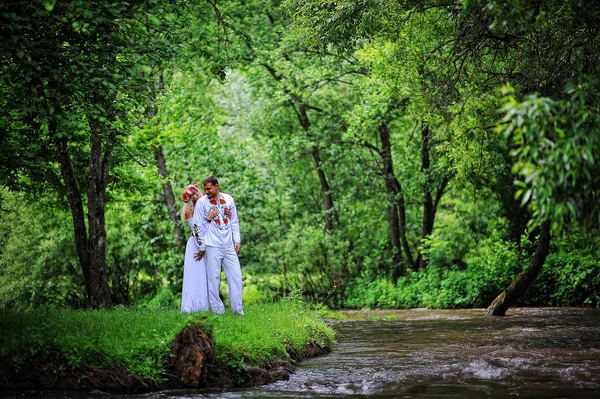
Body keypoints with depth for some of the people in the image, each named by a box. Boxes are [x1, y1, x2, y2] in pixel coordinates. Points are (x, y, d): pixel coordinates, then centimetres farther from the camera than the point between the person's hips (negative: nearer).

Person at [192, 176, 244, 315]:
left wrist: (237, 240, 8)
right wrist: (201, 247, -2)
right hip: (212, 246, -4)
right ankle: (217, 309, 3)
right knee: (213, 278, -3)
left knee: (236, 276, 3)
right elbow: (198, 226, -1)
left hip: (229, 246, 4)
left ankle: (238, 309, 9)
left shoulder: (228, 199, 8)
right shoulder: (202, 202, -3)